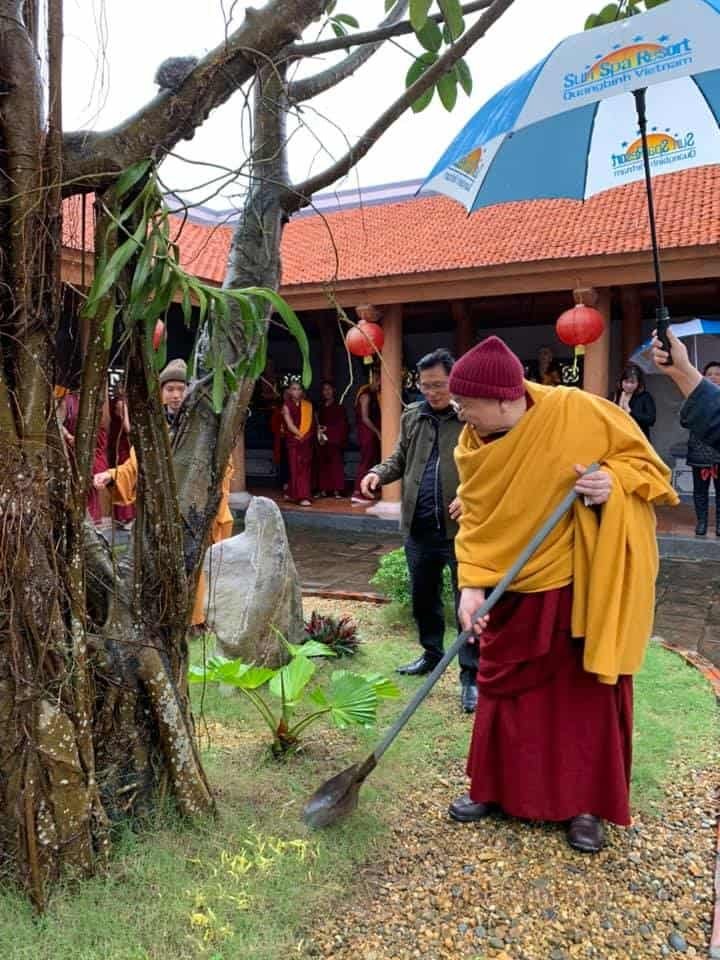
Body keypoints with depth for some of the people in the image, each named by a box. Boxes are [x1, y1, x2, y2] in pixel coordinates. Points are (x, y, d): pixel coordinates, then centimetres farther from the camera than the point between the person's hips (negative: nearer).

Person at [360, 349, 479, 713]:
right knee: (423, 596, 20)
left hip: (462, 529, -6)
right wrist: (378, 473, -1)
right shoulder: (412, 417, 11)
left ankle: (470, 675, 10)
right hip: (419, 527, 6)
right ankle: (431, 653, 41)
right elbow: (400, 459, 19)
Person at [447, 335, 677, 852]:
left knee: (589, 691, 8)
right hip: (518, 589, 4)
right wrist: (472, 584, -13)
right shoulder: (474, 447, -5)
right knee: (505, 688, 12)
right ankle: (496, 788, 32)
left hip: (590, 583, -3)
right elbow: (475, 521, -2)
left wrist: (613, 480, -26)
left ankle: (585, 805, 26)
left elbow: (642, 458, -6)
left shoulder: (576, 410, -18)